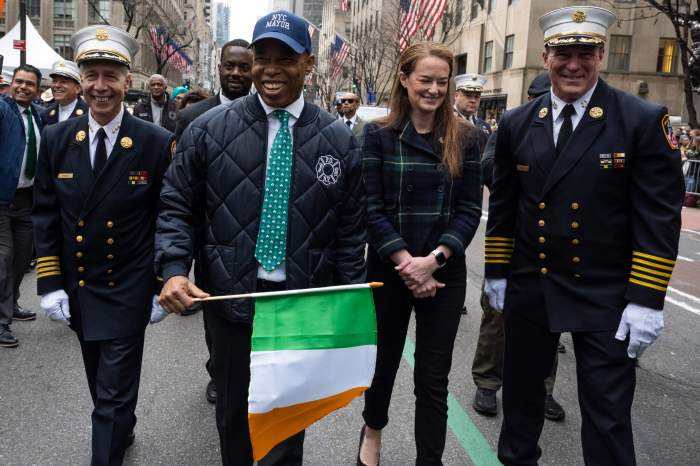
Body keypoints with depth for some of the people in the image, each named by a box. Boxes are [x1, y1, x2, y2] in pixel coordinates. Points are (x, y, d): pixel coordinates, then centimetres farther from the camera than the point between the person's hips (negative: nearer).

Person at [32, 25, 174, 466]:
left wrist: (161, 286, -5)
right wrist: (50, 282, -1)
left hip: (128, 291, -4)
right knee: (102, 384, 23)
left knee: (114, 395, 1)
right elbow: (46, 215, 3)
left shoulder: (157, 143, -11)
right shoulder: (56, 139, -1)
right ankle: (123, 431, 49)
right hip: (77, 289, 4)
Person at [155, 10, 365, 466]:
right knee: (233, 411, 19)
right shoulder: (209, 129, -3)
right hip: (230, 296, 1)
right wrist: (174, 270, -15)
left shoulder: (339, 141, -1)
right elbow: (177, 207, 1)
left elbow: (351, 232, 2)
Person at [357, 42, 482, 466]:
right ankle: (373, 429, 45)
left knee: (433, 378, 6)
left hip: (446, 272, 1)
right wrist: (406, 263, -14)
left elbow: (470, 209, -3)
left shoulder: (465, 137, 0)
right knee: (384, 360, 17)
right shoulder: (378, 135, -3)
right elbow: (372, 208, -7)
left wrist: (433, 260, -14)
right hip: (388, 269, 0)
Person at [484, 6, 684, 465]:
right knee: (522, 391, 19)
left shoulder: (644, 120, -9)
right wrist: (496, 271, 9)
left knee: (608, 414, 4)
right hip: (528, 287, 4)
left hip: (606, 297, -3)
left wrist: (646, 299, -14)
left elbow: (659, 215, -11)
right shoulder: (517, 123, 2)